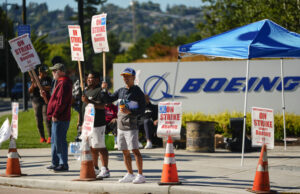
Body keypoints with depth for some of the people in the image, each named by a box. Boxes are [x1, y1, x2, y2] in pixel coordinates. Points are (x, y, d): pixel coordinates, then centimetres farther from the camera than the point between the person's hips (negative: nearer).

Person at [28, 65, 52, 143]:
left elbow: (50, 88, -10)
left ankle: (50, 137, -16)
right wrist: (33, 84, -13)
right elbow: (30, 91, 6)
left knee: (46, 118, -14)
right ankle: (42, 137, 12)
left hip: (46, 101, -2)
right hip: (36, 101, 3)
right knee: (39, 120, 3)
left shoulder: (48, 79, 5)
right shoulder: (35, 79, 9)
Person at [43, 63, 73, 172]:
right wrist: (46, 95, 24)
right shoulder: (61, 82, 18)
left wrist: (55, 115, -20)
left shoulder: (64, 84, -16)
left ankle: (63, 165, -6)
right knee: (55, 141, 16)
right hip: (57, 118, 11)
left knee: (59, 141, -9)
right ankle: (55, 163, 23)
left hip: (60, 118, -11)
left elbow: (61, 101, -22)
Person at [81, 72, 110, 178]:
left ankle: (105, 170, -9)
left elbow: (102, 106, -22)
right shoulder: (86, 91, 20)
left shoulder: (100, 91, -10)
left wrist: (89, 101, -31)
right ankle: (95, 168, 22)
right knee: (92, 148, 14)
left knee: (100, 147, -10)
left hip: (97, 124, -9)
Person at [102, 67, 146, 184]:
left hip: (131, 127, -7)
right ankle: (130, 175, 17)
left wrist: (130, 112, -21)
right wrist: (104, 90, 4)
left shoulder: (138, 92, -4)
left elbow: (142, 110, -7)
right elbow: (109, 99, 19)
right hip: (120, 126, 7)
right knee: (125, 151, 9)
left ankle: (140, 175, -9)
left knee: (135, 150, -10)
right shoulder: (120, 91, 14)